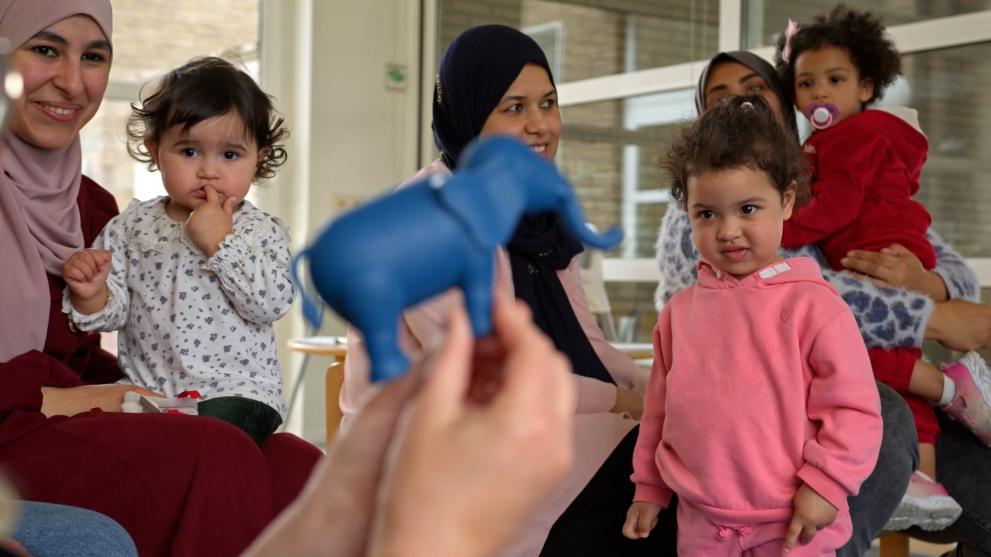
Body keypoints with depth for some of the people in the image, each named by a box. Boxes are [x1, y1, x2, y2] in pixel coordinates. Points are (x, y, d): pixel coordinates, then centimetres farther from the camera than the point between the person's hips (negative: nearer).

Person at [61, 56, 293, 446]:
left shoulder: (262, 231, 2)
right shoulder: (131, 227, 8)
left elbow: (273, 304, -14)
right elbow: (112, 312, 7)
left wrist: (221, 242, -17)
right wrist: (91, 293, -16)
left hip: (233, 389, -3)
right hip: (145, 386, 3)